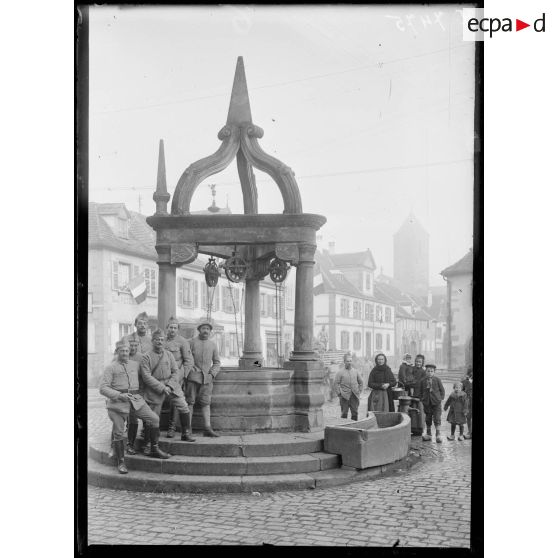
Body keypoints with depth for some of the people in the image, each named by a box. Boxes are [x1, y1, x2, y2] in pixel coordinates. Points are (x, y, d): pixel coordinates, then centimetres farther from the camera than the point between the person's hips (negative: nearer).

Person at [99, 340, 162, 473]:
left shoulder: (135, 364, 15)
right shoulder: (111, 367, 2)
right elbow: (103, 388, -4)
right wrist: (119, 395, -16)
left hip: (136, 399, 3)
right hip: (117, 402, -3)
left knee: (155, 420, -9)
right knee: (119, 433, 0)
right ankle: (120, 462, 12)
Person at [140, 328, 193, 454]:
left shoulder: (169, 354, 6)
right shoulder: (147, 357, -6)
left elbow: (175, 372, 7)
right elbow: (146, 376, -13)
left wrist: (169, 386, -9)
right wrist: (162, 387, -18)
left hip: (170, 384, 4)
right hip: (154, 388, -4)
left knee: (184, 407, -2)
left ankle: (185, 434, 16)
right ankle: (153, 446, 3)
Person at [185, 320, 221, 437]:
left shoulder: (213, 344, 16)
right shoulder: (191, 342, 5)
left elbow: (217, 362, 19)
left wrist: (213, 373, 5)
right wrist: (189, 367, -10)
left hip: (207, 378, 3)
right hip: (193, 376, -3)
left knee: (206, 403, 0)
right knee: (190, 401, -5)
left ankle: (207, 428, -3)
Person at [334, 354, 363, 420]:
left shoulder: (356, 372, 10)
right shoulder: (340, 373, 0)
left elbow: (361, 382, 17)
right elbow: (337, 384, -2)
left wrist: (359, 391, 8)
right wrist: (339, 393, -8)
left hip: (354, 396, 3)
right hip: (344, 397, -3)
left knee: (355, 413, 4)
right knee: (344, 413, -2)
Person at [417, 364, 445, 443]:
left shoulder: (437, 380, -4)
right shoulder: (423, 380, 0)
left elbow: (442, 390, 4)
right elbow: (420, 391, 10)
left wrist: (441, 398, -2)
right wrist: (422, 399, 4)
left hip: (436, 402, -2)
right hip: (427, 402, 2)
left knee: (437, 418, -5)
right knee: (428, 418, 10)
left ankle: (438, 435, 0)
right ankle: (428, 434, 20)